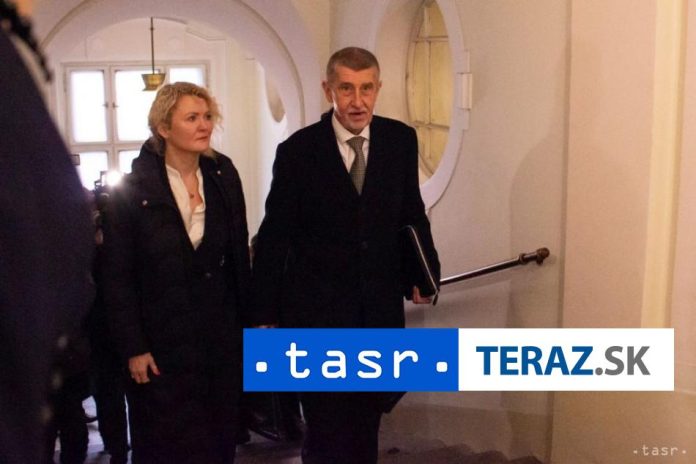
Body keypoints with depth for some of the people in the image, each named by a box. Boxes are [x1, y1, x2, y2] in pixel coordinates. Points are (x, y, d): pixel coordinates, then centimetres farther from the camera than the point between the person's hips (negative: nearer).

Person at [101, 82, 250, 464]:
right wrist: (132, 347, -10)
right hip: (162, 343, -3)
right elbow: (117, 275, -8)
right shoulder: (132, 189, -9)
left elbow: (238, 255, 6)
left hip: (221, 335, 4)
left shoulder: (223, 175, 2)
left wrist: (245, 320, 5)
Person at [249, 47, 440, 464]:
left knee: (367, 427, 18)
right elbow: (274, 237, -5)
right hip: (316, 312, -3)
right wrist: (264, 315, -4)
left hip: (381, 309, 3)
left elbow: (412, 214, 9)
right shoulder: (298, 150, -8)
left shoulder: (401, 139, 0)